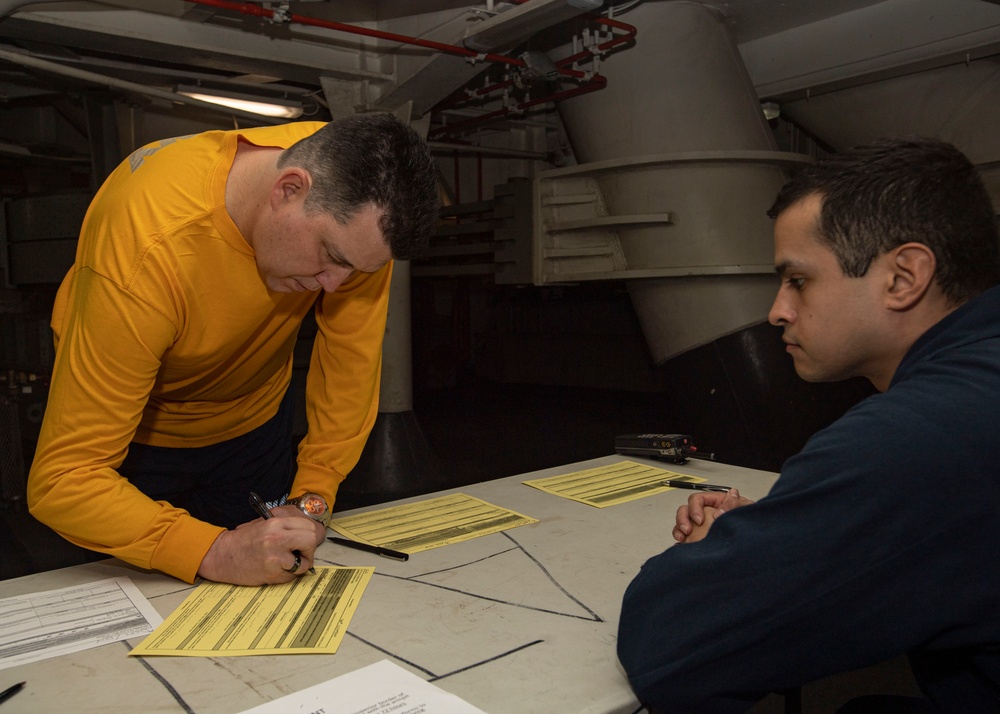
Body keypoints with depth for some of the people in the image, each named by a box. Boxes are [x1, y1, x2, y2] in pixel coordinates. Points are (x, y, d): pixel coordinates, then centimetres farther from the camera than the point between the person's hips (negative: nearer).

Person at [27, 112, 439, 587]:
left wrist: (313, 496, -20)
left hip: (253, 419, 4)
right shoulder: (150, 252, -40)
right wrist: (216, 553, -46)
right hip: (133, 433, -3)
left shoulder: (355, 199, -27)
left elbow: (353, 354, -16)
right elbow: (62, 479, -37)